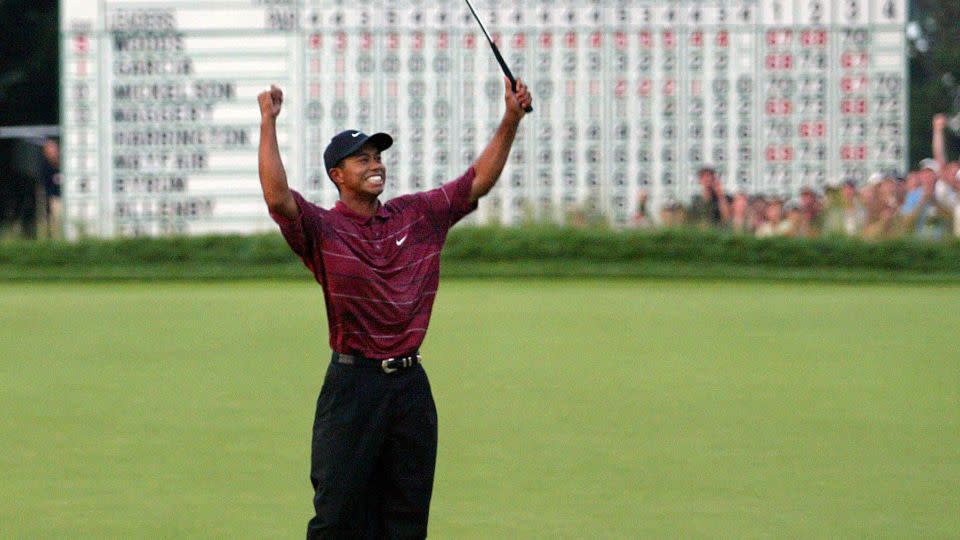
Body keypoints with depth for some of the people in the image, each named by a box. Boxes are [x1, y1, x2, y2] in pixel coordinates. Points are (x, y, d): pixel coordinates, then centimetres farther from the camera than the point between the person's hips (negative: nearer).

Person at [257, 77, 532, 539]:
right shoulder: (324, 229, -5)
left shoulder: (417, 216, 10)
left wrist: (510, 120, 1)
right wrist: (268, 124, -25)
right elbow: (277, 197, -22)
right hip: (353, 381, -5)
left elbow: (478, 181, 11)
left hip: (410, 382, 5)